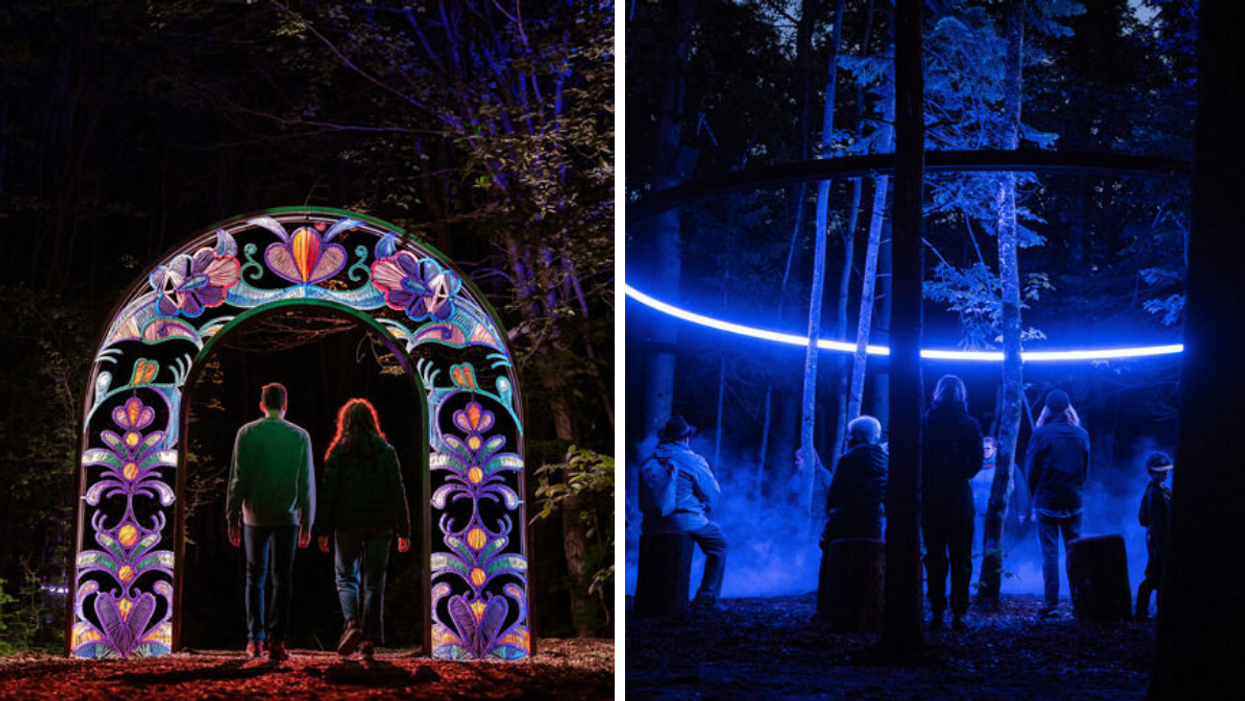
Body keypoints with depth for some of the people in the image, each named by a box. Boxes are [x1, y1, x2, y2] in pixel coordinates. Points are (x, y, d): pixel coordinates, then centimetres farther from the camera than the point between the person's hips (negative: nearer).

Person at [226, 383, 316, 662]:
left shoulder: (247, 433, -1)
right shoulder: (300, 436, 1)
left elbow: (238, 479, -3)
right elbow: (307, 484, 2)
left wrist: (232, 519, 2)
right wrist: (307, 523, 8)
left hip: (255, 516, 1)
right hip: (287, 516, -1)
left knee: (255, 578, 13)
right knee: (282, 579, 1)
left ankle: (255, 639, 13)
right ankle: (276, 639, -11)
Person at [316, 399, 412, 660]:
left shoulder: (338, 452, -1)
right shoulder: (386, 451, 3)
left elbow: (328, 491, -5)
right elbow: (397, 493, 0)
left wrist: (323, 530, -2)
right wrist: (404, 531, 3)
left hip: (348, 524, -1)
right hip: (380, 525, 1)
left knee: (346, 577, 11)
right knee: (374, 582, 7)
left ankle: (352, 624, -13)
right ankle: (370, 641, 3)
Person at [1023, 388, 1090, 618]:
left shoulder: (1041, 434, -9)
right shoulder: (1081, 434, 1)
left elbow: (1030, 469, -3)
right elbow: (1086, 470, 9)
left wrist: (1036, 496, 11)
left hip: (1047, 502, -3)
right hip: (1074, 502, 3)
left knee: (1049, 553, 0)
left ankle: (1051, 603, -5)